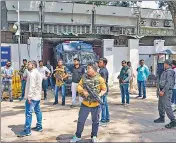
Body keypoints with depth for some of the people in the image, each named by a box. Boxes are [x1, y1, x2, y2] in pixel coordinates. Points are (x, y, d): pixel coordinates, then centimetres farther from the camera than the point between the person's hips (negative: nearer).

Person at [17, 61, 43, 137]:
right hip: (37, 96, 10)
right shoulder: (38, 73, 16)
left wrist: (29, 97, -22)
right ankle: (39, 126, 21)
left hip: (32, 96, -10)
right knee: (38, 111, 14)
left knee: (28, 113, -8)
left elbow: (31, 86, -22)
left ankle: (27, 131, -7)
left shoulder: (32, 74, -15)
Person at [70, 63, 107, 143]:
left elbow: (104, 89, 0)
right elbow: (79, 86, 3)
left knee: (95, 121, 13)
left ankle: (94, 136, 32)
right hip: (85, 103, 2)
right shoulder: (84, 77, 0)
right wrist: (83, 91, -17)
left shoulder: (100, 79, -8)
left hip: (96, 104, -2)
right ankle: (77, 136, 26)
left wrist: (100, 95, -18)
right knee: (80, 121, 9)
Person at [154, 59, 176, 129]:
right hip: (162, 90, 11)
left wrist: (163, 91, -24)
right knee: (160, 105, 18)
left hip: (166, 91, -11)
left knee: (167, 106, -12)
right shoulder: (165, 71, 14)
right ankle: (162, 118, 31)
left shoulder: (169, 72, -16)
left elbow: (169, 83, -23)